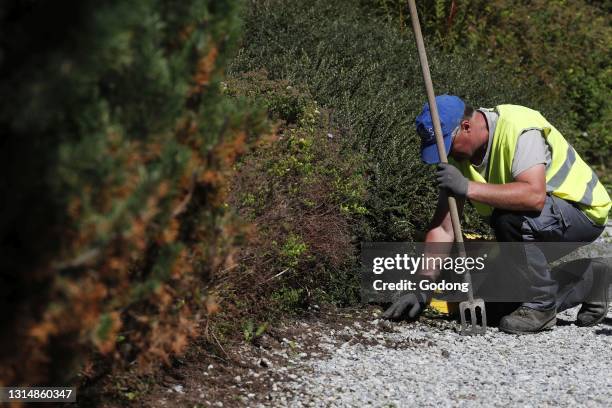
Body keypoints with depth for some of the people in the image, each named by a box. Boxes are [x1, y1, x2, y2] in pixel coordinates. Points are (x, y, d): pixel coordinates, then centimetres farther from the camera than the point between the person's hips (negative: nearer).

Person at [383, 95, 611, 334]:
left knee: (509, 218, -34)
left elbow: (535, 195, -43)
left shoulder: (519, 129, -28)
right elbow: (443, 227, -6)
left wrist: (468, 188, -42)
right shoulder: (459, 154, -5)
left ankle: (541, 305, -16)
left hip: (585, 211, -8)